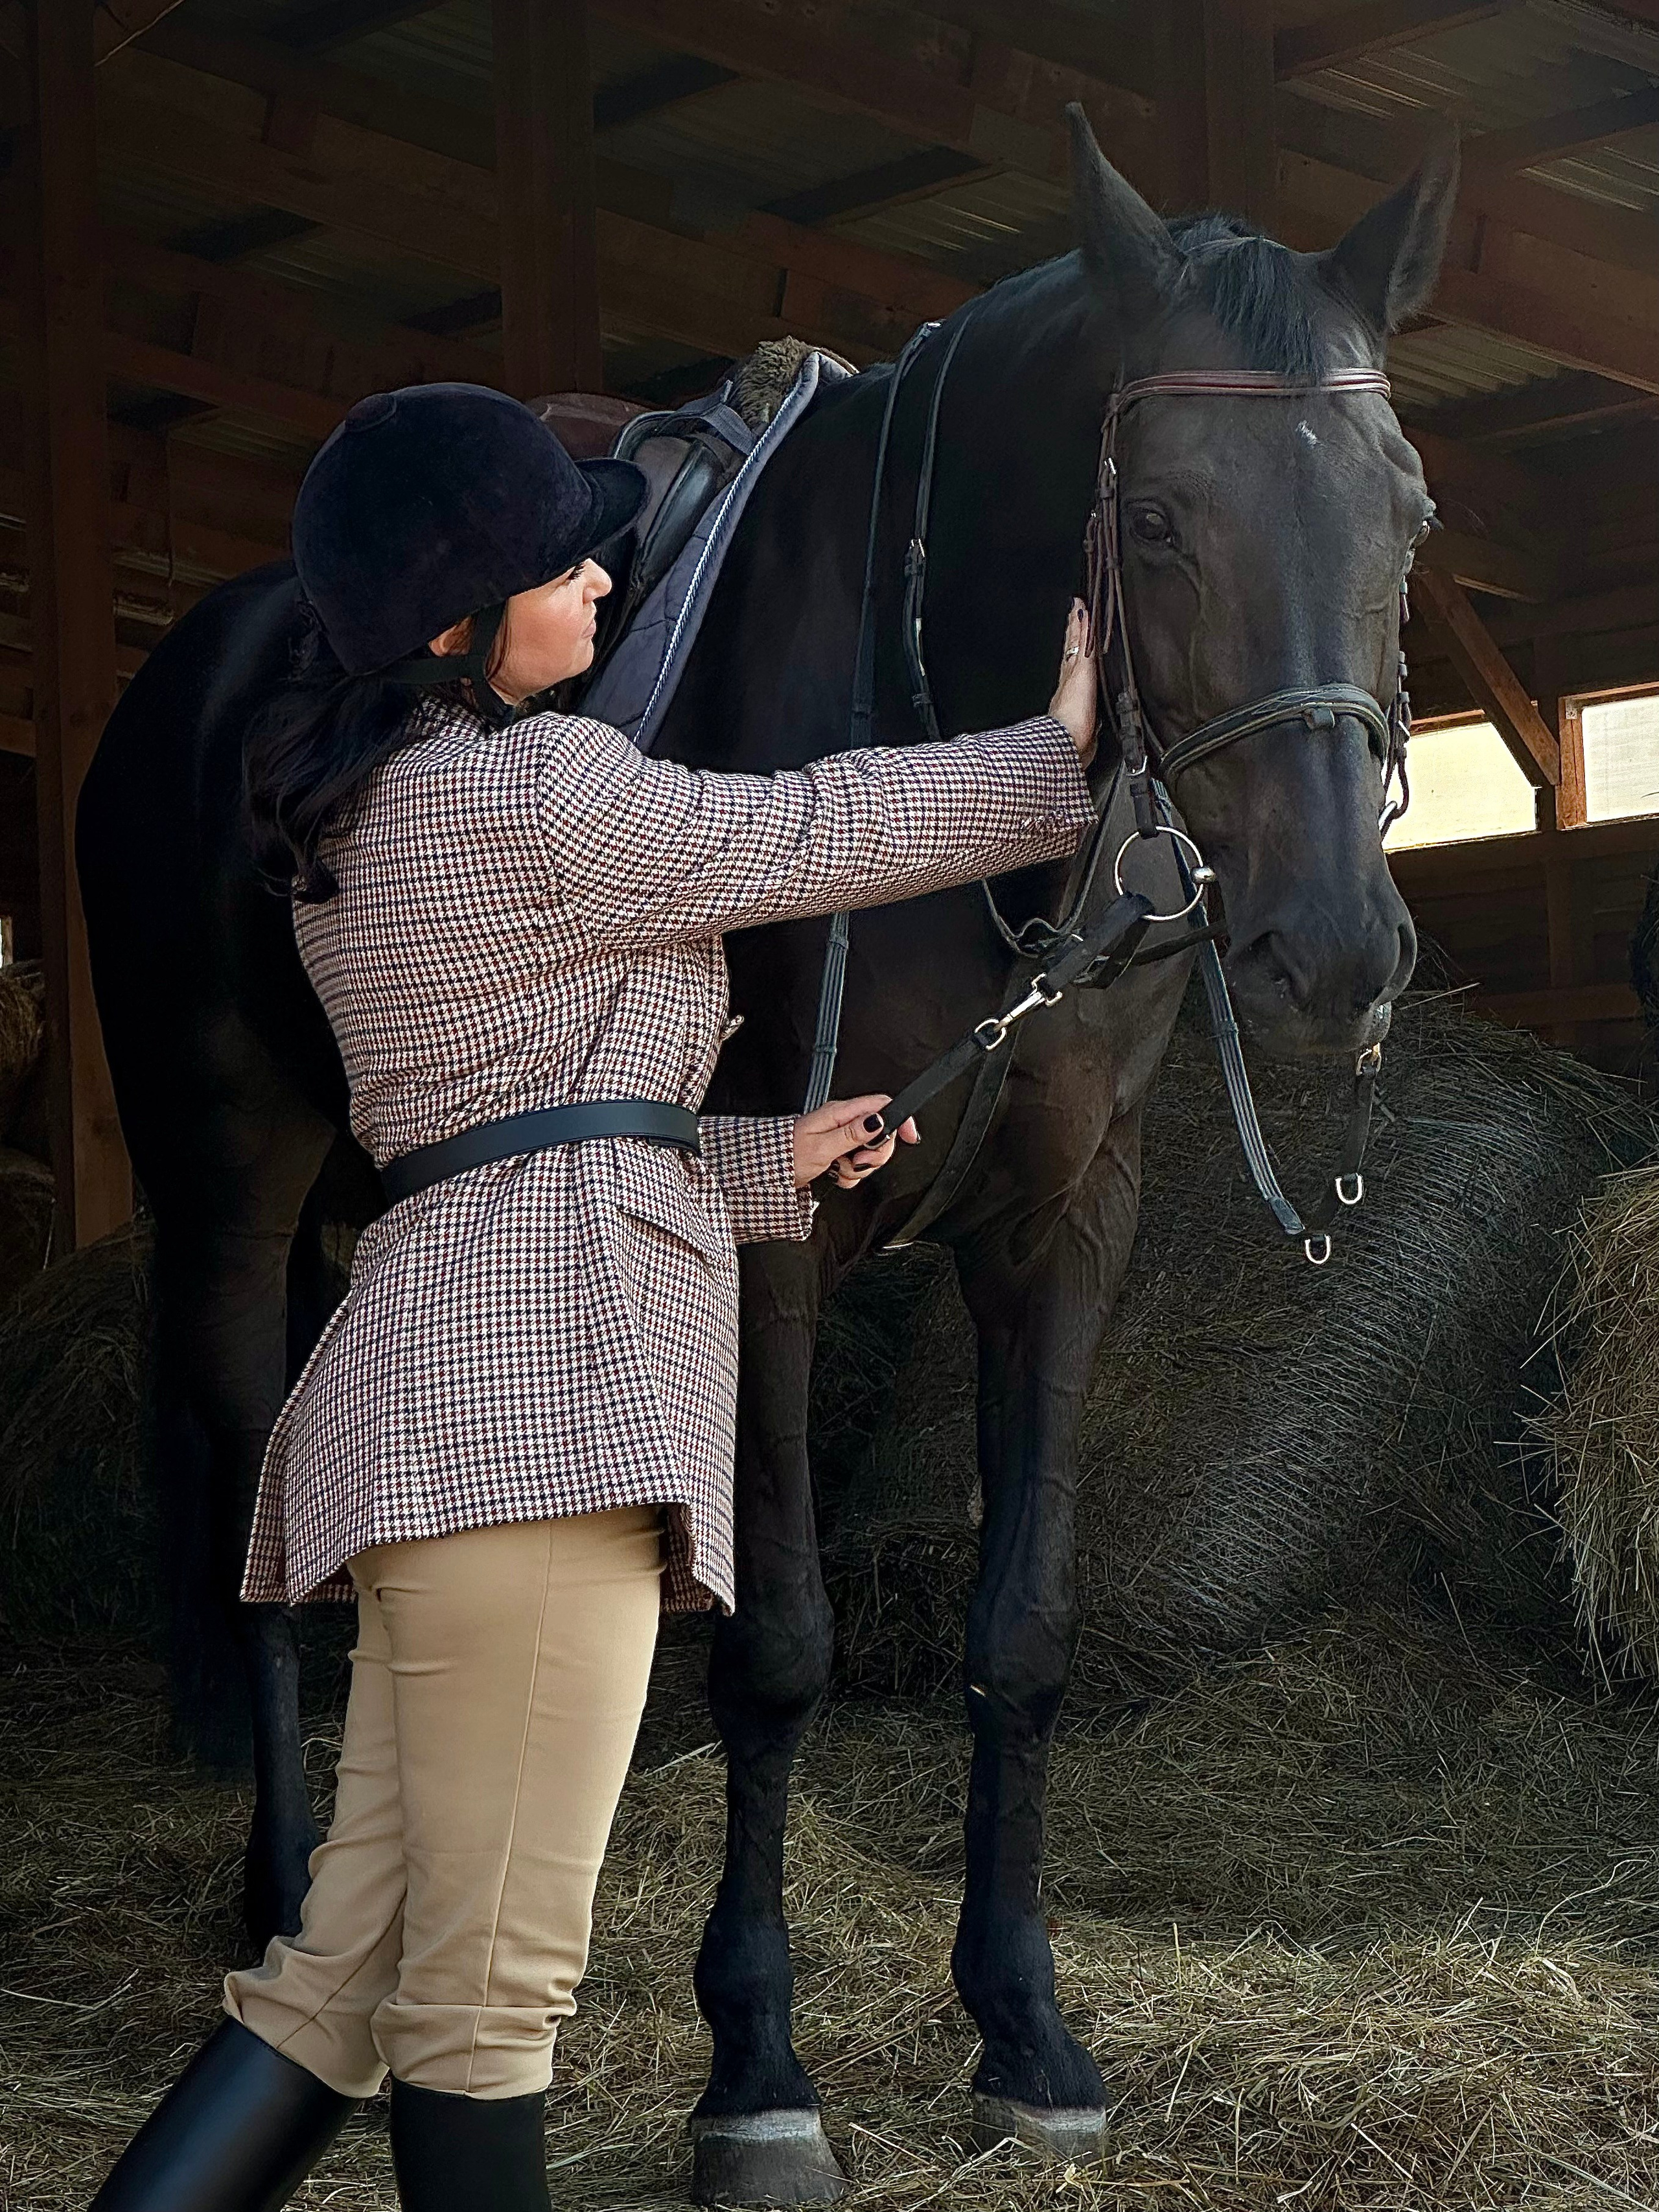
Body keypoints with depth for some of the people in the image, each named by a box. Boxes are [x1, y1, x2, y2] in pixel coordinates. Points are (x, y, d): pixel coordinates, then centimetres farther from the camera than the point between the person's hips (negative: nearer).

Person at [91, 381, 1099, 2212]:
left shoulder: (351, 821, 21)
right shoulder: (543, 787, -7)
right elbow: (814, 835, 4)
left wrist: (770, 1166, 28)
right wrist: (1061, 755, 18)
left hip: (438, 1381, 10)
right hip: (538, 1385, -10)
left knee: (350, 1970, 8)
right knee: (491, 1986, -4)